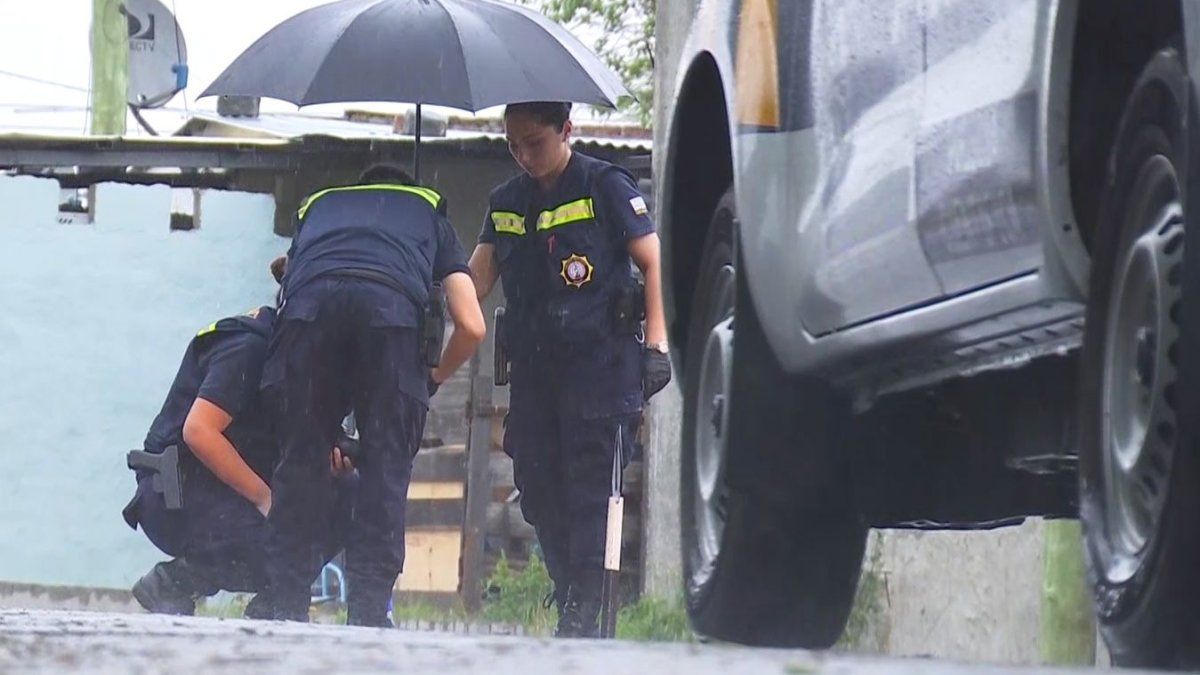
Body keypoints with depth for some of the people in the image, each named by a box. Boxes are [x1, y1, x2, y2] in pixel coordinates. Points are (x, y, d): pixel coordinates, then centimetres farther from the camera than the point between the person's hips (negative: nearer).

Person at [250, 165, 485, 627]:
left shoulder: (317, 206, 43)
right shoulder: (430, 213, 37)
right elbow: (471, 327, 24)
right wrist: (435, 378, 44)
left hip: (308, 304, 1)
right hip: (393, 309, -1)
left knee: (300, 463, 11)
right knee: (385, 469, 6)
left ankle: (284, 605, 8)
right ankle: (369, 611, 0)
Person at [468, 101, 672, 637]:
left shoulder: (607, 188, 0)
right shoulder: (506, 202, 17)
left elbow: (652, 264, -1)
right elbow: (474, 282, 16)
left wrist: (656, 342, -9)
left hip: (601, 358, -6)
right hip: (532, 363, 6)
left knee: (591, 487, -11)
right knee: (540, 492, 2)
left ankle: (582, 617, -15)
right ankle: (570, 608, 9)